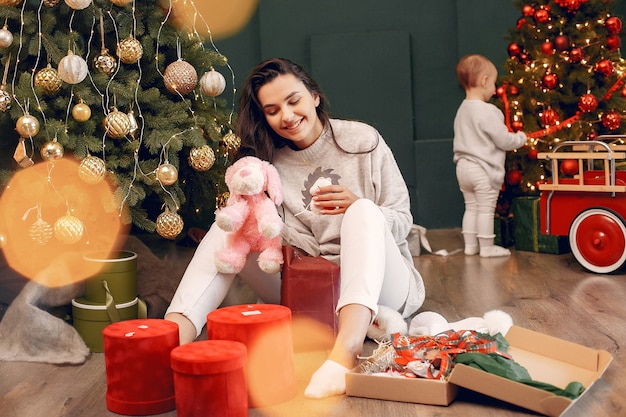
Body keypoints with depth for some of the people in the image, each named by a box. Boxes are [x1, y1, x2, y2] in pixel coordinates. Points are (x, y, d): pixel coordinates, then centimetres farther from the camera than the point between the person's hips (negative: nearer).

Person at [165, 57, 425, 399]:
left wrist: (357, 208, -18)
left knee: (365, 211, -31)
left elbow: (402, 221, 1)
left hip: (376, 286, -2)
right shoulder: (268, 161, 4)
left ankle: (346, 349, -54)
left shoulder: (362, 140, -1)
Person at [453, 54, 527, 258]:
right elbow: (504, 140, -17)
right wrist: (521, 138, 4)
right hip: (483, 169, -8)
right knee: (486, 210, 1)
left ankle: (470, 244, 20)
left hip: (463, 167, 8)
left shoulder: (462, 110, 8)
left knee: (471, 207, 15)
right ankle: (487, 247, 8)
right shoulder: (487, 111, -19)